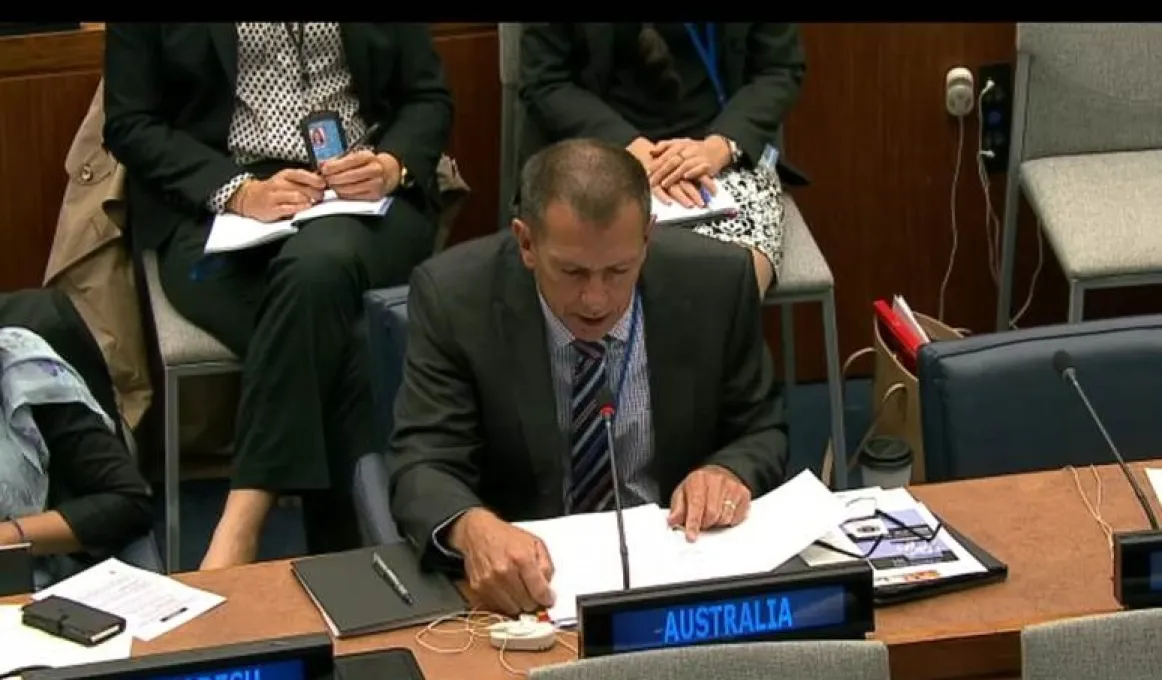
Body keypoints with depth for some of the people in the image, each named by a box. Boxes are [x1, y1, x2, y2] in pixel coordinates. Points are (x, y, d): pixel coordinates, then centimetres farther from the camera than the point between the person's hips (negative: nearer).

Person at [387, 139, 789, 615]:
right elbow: (423, 464, -14)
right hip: (528, 571, -1)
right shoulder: (454, 295, -11)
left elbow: (762, 434, 6)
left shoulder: (715, 282, -6)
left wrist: (729, 473, -17)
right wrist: (473, 528, -36)